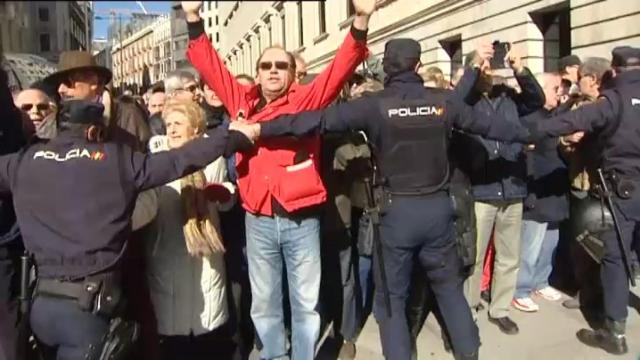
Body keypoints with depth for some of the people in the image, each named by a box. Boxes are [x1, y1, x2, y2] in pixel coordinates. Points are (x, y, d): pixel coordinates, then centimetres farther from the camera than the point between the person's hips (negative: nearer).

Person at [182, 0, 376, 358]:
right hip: (258, 219, 2)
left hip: (302, 219, -2)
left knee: (306, 301, 11)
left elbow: (340, 69, -8)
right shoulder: (243, 101, 6)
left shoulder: (306, 99, 0)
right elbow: (211, 67, 10)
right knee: (264, 301, 15)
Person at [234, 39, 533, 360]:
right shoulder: (443, 101, 1)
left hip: (397, 211, -3)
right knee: (449, 285, 21)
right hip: (438, 207, 4)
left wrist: (260, 128, -12)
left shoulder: (375, 106, -9)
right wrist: (527, 134, 33)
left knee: (391, 296, 12)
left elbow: (318, 120, -15)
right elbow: (487, 124, 15)